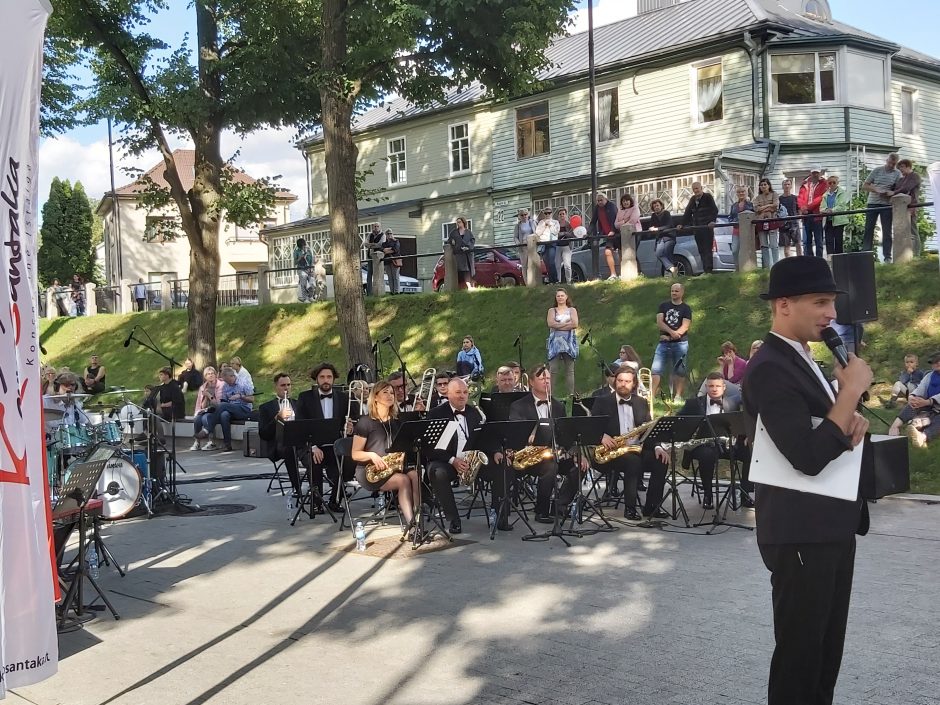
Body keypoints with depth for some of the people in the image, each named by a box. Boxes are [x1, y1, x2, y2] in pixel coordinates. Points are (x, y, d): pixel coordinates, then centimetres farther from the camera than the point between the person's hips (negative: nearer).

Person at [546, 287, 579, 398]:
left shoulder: (572, 310, 14)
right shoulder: (552, 311, 16)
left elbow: (575, 324, -3)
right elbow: (551, 323, -4)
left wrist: (558, 326, -5)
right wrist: (567, 323, -6)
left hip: (569, 342, 0)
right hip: (555, 342, 0)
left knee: (569, 370, -2)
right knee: (553, 370, -8)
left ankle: (571, 394, -4)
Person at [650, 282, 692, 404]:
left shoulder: (686, 308, 5)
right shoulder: (664, 306, 12)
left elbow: (685, 327, -6)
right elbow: (659, 322, 0)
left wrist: (669, 337, -15)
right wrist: (672, 332, -17)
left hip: (680, 344, -2)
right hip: (663, 343, 2)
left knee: (679, 371, -2)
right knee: (656, 370, -7)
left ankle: (678, 396, 0)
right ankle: (651, 395, -9)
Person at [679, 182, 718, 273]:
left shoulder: (708, 197, -1)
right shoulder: (692, 200, 18)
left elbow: (715, 210, -10)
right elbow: (687, 213, 17)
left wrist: (712, 221, -25)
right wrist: (682, 224, 4)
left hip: (707, 228, -6)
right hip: (696, 228, 6)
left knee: (707, 250, -9)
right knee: (701, 251, 4)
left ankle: (709, 270, -12)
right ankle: (705, 270, 5)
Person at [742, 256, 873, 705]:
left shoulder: (804, 361, 12)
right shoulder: (769, 368, -19)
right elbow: (810, 457, -26)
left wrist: (855, 422, -4)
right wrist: (852, 391, -20)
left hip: (832, 526, 10)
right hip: (802, 532, -10)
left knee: (826, 647, 18)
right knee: (799, 650, 2)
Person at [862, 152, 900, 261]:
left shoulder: (897, 174, 4)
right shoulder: (877, 170, 4)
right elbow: (864, 186, 2)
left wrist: (893, 192, -20)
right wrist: (876, 190, -14)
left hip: (887, 204, 0)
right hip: (873, 203, 0)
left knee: (887, 232, 2)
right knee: (868, 230, 0)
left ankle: (887, 257, 5)